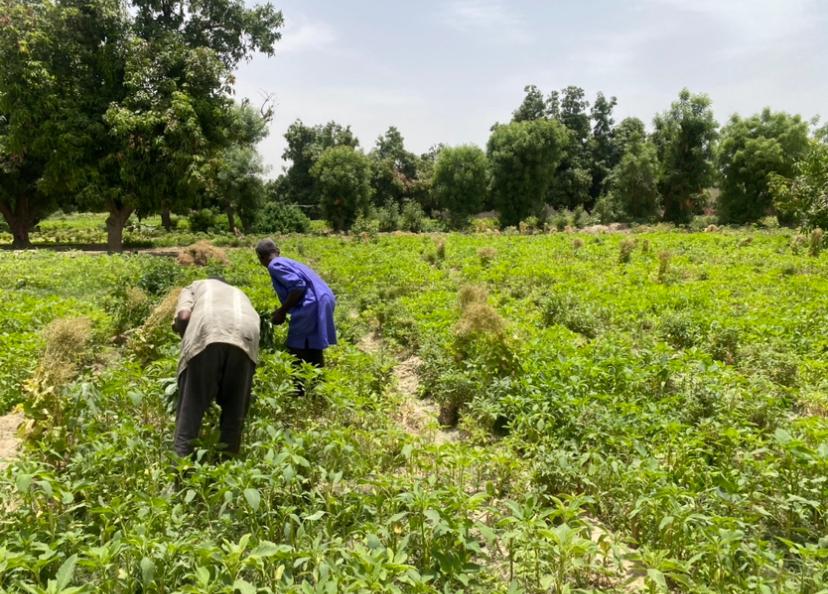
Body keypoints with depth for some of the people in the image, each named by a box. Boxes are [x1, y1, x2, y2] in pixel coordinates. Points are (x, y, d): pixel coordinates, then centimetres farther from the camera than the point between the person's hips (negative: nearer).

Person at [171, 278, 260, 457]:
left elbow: (183, 316, 14)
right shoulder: (239, 293, 45)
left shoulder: (195, 287, 36)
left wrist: (188, 341, 30)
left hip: (207, 334, -2)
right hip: (245, 337, 2)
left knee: (192, 403, 5)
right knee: (235, 405, 14)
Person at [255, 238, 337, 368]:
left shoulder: (275, 265, -3)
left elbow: (298, 286, -16)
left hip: (311, 306, -9)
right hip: (323, 302, 9)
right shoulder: (288, 262, 25)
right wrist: (284, 311, 31)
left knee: (298, 355, -4)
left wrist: (282, 311, -6)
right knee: (313, 354, 16)